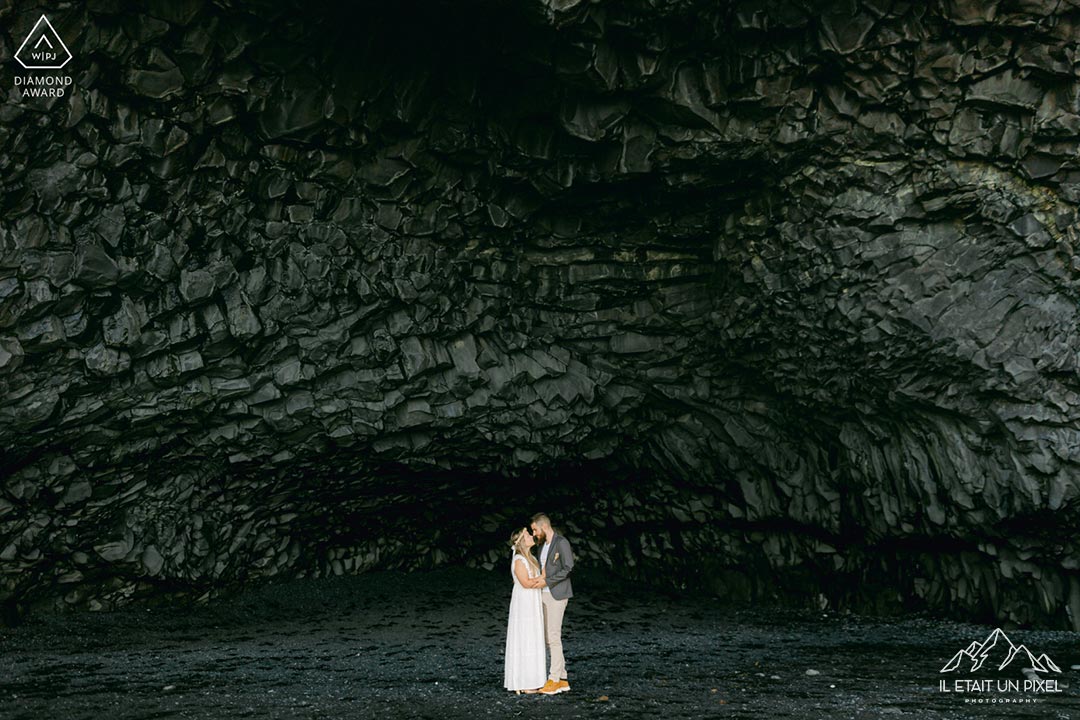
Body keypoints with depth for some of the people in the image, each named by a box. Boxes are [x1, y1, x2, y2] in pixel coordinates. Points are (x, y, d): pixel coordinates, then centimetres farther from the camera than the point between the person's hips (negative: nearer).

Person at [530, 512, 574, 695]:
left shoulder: (562, 543, -12)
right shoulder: (543, 545, 16)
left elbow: (568, 568, -19)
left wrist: (546, 581, -19)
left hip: (556, 595, -9)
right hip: (544, 594, 9)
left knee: (554, 637, -8)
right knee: (549, 637, 9)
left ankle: (554, 679, -2)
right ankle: (562, 679, 14)